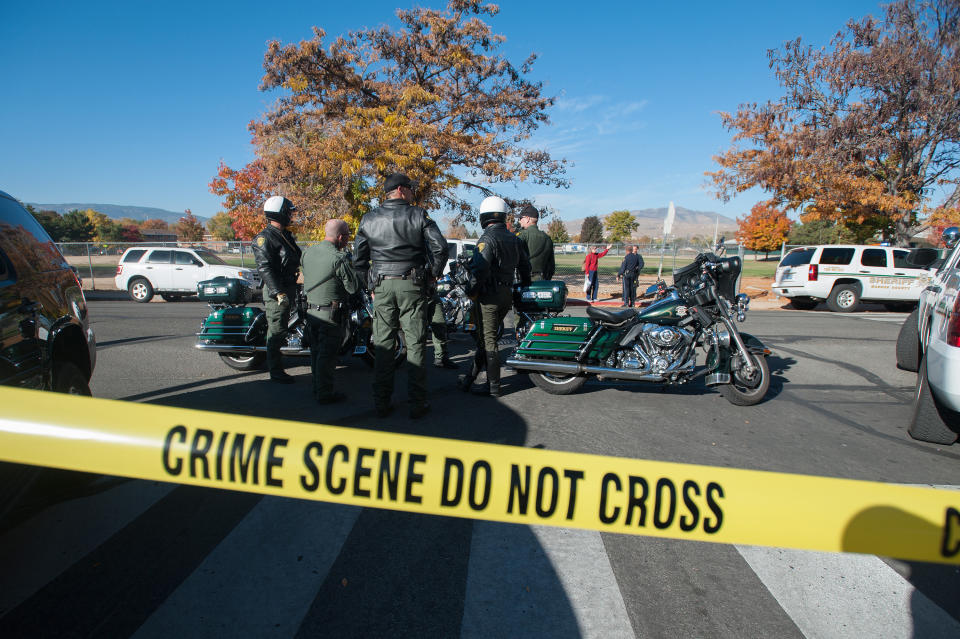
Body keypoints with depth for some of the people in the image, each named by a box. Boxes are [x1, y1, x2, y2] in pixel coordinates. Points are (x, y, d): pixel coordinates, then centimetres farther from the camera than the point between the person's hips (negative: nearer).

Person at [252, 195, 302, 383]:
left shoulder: (286, 235, 17)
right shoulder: (265, 237, -13)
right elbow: (264, 268, -20)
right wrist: (278, 292, -26)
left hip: (288, 289, 9)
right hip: (276, 291, -9)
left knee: (281, 328, 17)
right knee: (276, 330, -5)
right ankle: (275, 371, 2)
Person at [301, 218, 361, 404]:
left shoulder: (308, 252, 3)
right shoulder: (339, 258, -19)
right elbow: (353, 287, -15)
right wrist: (350, 266, 1)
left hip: (310, 310, 8)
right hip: (330, 313, -7)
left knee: (316, 352, 17)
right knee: (327, 354, 0)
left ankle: (317, 389, 27)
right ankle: (325, 393, 7)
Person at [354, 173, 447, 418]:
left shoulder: (369, 219, 8)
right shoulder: (418, 215, -1)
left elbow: (359, 258, 9)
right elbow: (439, 247, -9)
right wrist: (434, 273, 5)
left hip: (382, 287, 3)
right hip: (412, 286, -2)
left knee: (383, 345, 8)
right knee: (415, 344, 3)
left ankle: (381, 403, 12)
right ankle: (417, 403, 6)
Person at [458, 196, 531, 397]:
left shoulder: (487, 239, -14)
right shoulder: (515, 239, 12)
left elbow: (480, 269, -24)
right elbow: (525, 266, 17)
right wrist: (525, 286, 28)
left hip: (490, 295, -8)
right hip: (507, 294, 8)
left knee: (487, 341, -1)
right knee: (486, 337, 15)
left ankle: (493, 387, 4)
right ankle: (470, 378, 25)